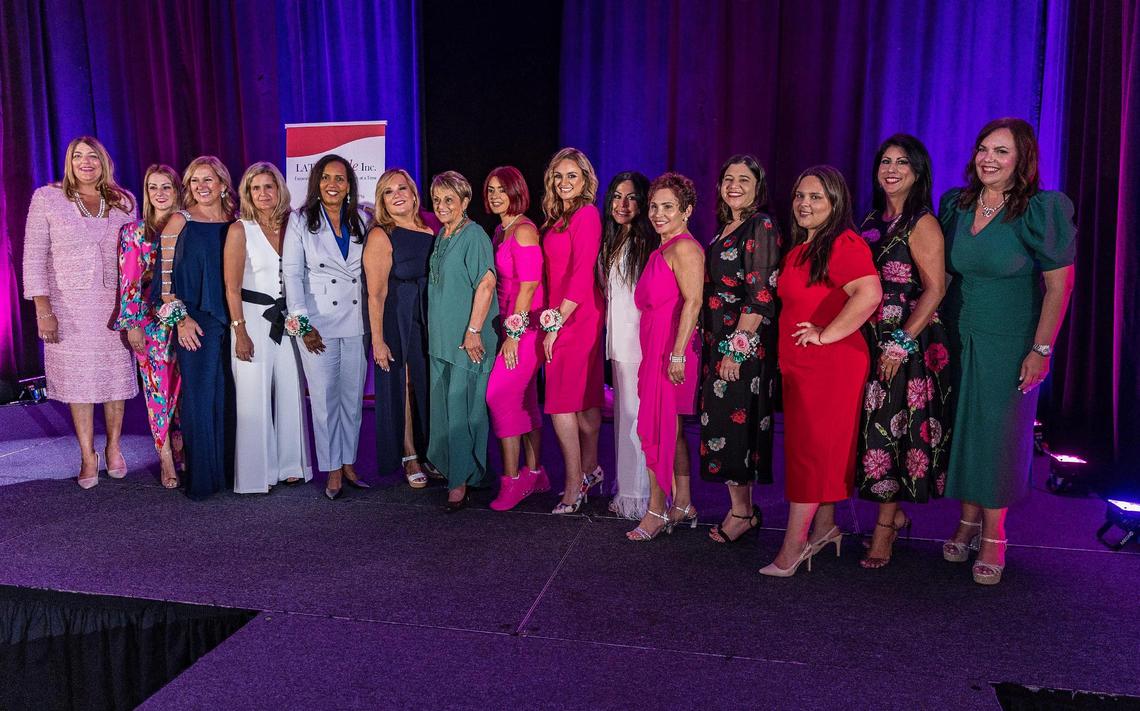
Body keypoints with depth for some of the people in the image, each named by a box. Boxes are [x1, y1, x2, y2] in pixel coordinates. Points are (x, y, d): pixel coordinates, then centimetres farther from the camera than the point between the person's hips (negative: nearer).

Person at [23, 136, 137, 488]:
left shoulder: (124, 201, 7)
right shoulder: (46, 198, 0)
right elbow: (34, 256, -2)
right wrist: (43, 308, -9)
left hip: (114, 306, 2)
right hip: (69, 308, -2)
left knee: (116, 376, 5)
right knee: (78, 379, 2)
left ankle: (113, 447, 21)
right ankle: (88, 456, 12)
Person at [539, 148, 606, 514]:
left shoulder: (586, 214, -12)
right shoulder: (558, 217, 15)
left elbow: (582, 274, -18)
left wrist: (558, 322, -17)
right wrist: (551, 316, 8)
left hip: (576, 317, -9)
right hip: (561, 315, 9)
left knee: (562, 400, -8)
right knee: (585, 396, 15)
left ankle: (574, 486, 0)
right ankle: (590, 470, 28)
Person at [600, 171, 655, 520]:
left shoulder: (649, 243, -10)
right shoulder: (609, 242, 15)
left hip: (641, 341, -8)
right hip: (617, 341, 8)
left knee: (638, 415, -3)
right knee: (623, 413, 13)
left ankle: (638, 495, 7)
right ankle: (626, 490, 24)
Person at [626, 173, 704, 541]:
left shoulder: (683, 248, -12)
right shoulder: (662, 249, 18)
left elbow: (692, 302, -20)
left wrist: (677, 354, -24)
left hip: (671, 349, -10)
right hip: (656, 349, 10)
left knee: (658, 429, -4)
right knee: (672, 430, 14)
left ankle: (657, 510, 7)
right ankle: (683, 505, 24)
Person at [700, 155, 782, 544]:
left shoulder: (761, 226, -10)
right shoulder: (725, 227, 15)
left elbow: (761, 295, -16)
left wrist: (737, 347, -19)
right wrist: (713, 344, 13)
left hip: (745, 342, -9)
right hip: (718, 340, 9)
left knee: (733, 422, -4)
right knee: (721, 421, 10)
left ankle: (742, 511, 9)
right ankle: (743, 508, 20)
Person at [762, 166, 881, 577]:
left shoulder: (844, 244, -15)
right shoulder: (799, 248, 14)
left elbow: (869, 295, -30)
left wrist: (825, 335, -22)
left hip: (831, 365, -9)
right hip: (798, 366, 9)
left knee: (812, 448, -3)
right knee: (820, 449, 15)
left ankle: (794, 545, 4)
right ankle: (825, 527, 28)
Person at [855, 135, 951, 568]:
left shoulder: (922, 224, -9)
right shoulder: (873, 220, 13)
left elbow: (935, 289, -15)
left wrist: (902, 343, -19)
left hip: (908, 343, -7)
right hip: (870, 339, 7)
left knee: (892, 428, -4)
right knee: (874, 426, 8)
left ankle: (885, 525, 7)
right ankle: (895, 515, 23)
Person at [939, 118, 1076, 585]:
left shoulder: (1040, 211, -11)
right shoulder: (956, 205, 3)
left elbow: (1059, 285, -11)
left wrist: (1041, 350, -14)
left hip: (1009, 344, -4)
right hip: (958, 340, 4)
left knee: (997, 433, 0)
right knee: (963, 428, 10)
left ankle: (994, 538, 14)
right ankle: (968, 519, 25)